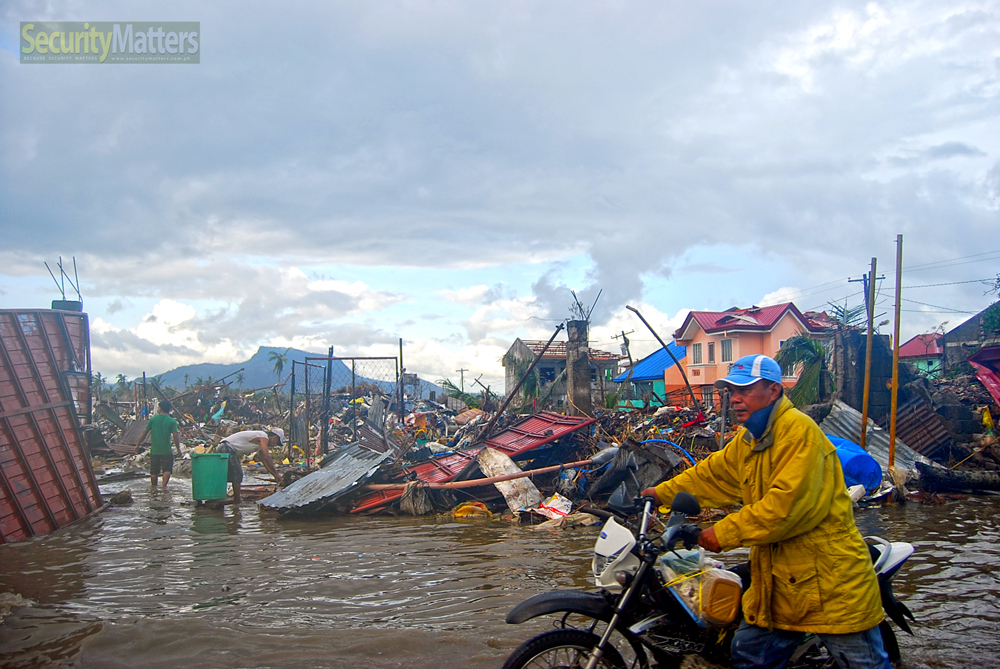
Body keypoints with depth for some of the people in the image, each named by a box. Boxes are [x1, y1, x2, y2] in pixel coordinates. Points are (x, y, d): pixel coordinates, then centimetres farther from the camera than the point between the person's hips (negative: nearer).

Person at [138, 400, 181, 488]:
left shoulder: (152, 419, 1)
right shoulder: (172, 421, -6)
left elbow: (144, 433, 5)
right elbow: (175, 436, -9)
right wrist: (178, 449, 0)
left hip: (154, 450, 2)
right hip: (166, 451, -2)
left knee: (154, 471, 13)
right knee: (167, 470, 4)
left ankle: (154, 487, 22)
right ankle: (164, 486, -11)